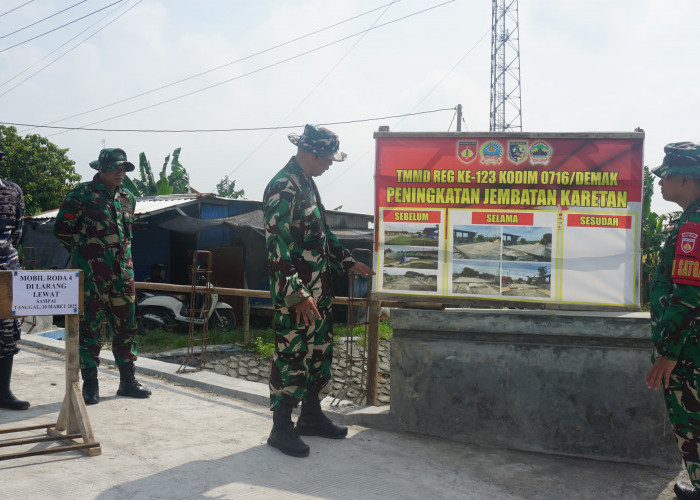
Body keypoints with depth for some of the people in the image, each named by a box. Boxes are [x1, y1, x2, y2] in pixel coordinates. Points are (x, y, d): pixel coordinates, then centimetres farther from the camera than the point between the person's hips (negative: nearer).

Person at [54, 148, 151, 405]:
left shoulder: (127, 198, 13)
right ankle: (90, 385, 9)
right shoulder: (81, 195, -5)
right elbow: (61, 229, -1)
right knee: (91, 327, -1)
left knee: (126, 326, 9)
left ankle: (127, 381, 18)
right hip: (92, 274, -6)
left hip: (123, 271, 6)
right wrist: (83, 252, 4)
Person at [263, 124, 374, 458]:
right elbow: (278, 246, -22)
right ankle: (281, 428, 11)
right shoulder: (283, 187, -16)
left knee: (320, 351, 15)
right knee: (291, 356, -1)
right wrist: (298, 295, -25)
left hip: (317, 290, 10)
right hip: (294, 294, -10)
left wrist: (348, 262, 22)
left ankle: (311, 416, 29)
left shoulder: (307, 183, 14)